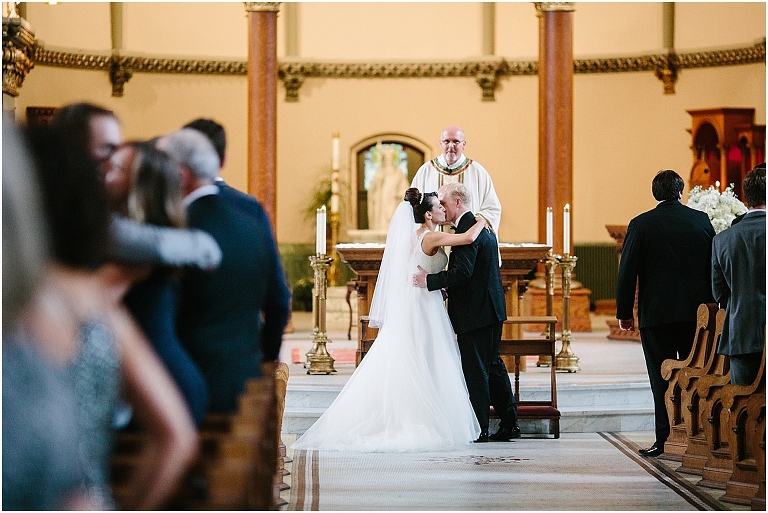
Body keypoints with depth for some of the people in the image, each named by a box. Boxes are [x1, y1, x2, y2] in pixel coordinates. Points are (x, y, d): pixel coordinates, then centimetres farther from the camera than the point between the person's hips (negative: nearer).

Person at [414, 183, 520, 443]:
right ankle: (509, 423, 19)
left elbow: (462, 272, -27)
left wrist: (429, 280, -21)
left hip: (474, 312, -10)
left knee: (475, 371, -3)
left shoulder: (466, 230, -17)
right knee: (493, 366, 15)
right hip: (491, 308, 10)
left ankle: (479, 430, 1)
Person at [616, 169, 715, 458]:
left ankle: (665, 439, -2)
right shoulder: (701, 220, 3)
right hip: (697, 312, 3)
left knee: (662, 379, 1)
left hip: (656, 314, -2)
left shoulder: (641, 225, -5)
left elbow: (627, 272, -5)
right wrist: (711, 305, 17)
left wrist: (624, 313, 2)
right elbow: (715, 267, 8)